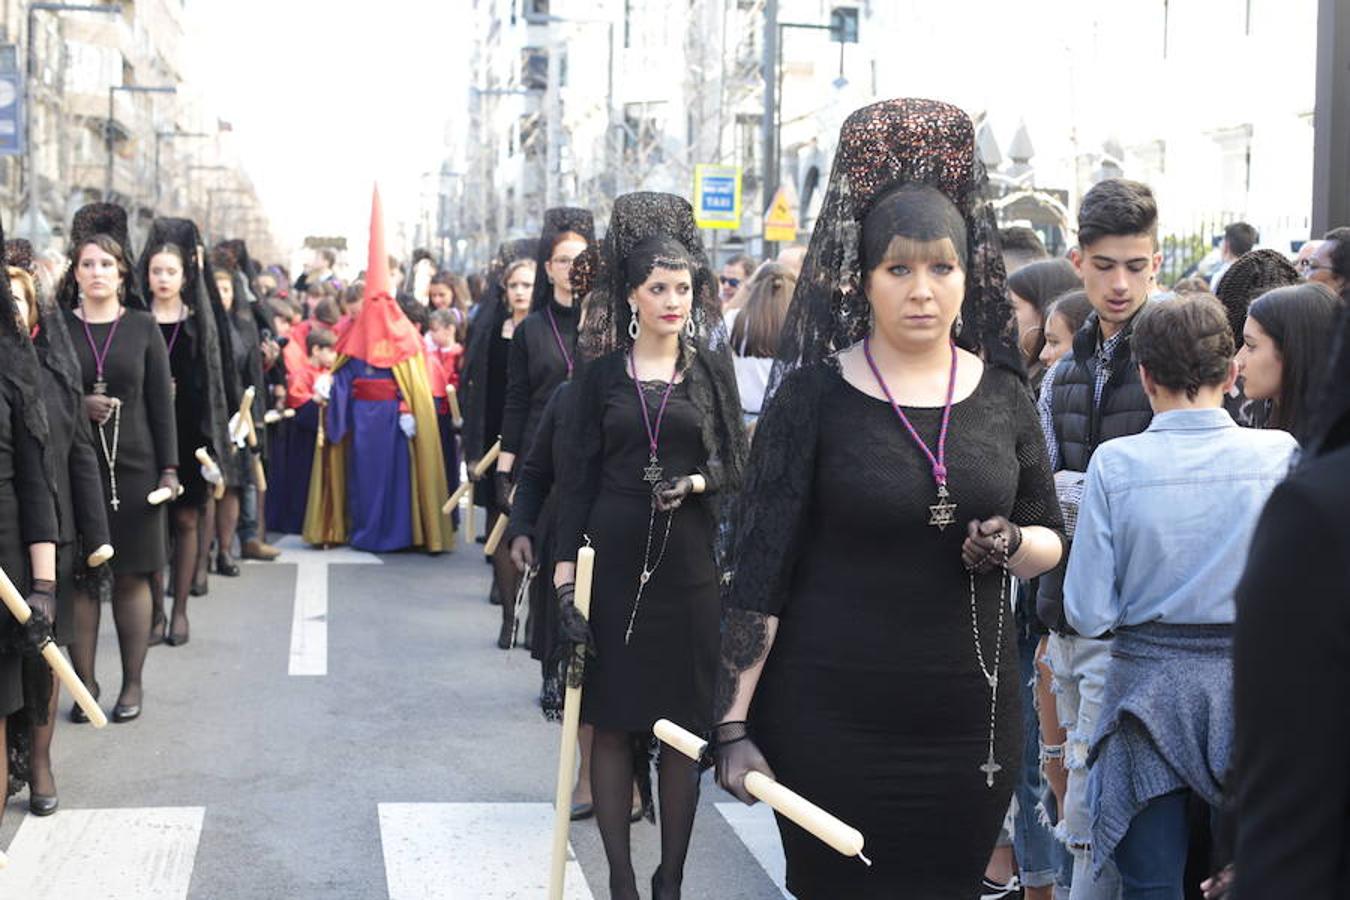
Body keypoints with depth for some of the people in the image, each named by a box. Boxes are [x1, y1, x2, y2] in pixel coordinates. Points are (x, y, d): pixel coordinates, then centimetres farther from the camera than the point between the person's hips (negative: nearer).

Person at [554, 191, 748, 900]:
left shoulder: (711, 369, 6)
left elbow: (735, 467, 7)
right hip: (613, 560, 0)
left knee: (683, 728, 4)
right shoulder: (603, 372, 4)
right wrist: (565, 573, -6)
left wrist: (694, 482, -15)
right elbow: (577, 476, 2)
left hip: (688, 564, 1)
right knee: (611, 723, 1)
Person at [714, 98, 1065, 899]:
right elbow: (760, 568, -7)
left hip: (970, 713, 3)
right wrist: (734, 725, -11)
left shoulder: (1003, 397, 4)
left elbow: (1053, 540, 14)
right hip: (831, 717, -3)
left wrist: (1013, 545, -10)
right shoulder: (814, 398, -6)